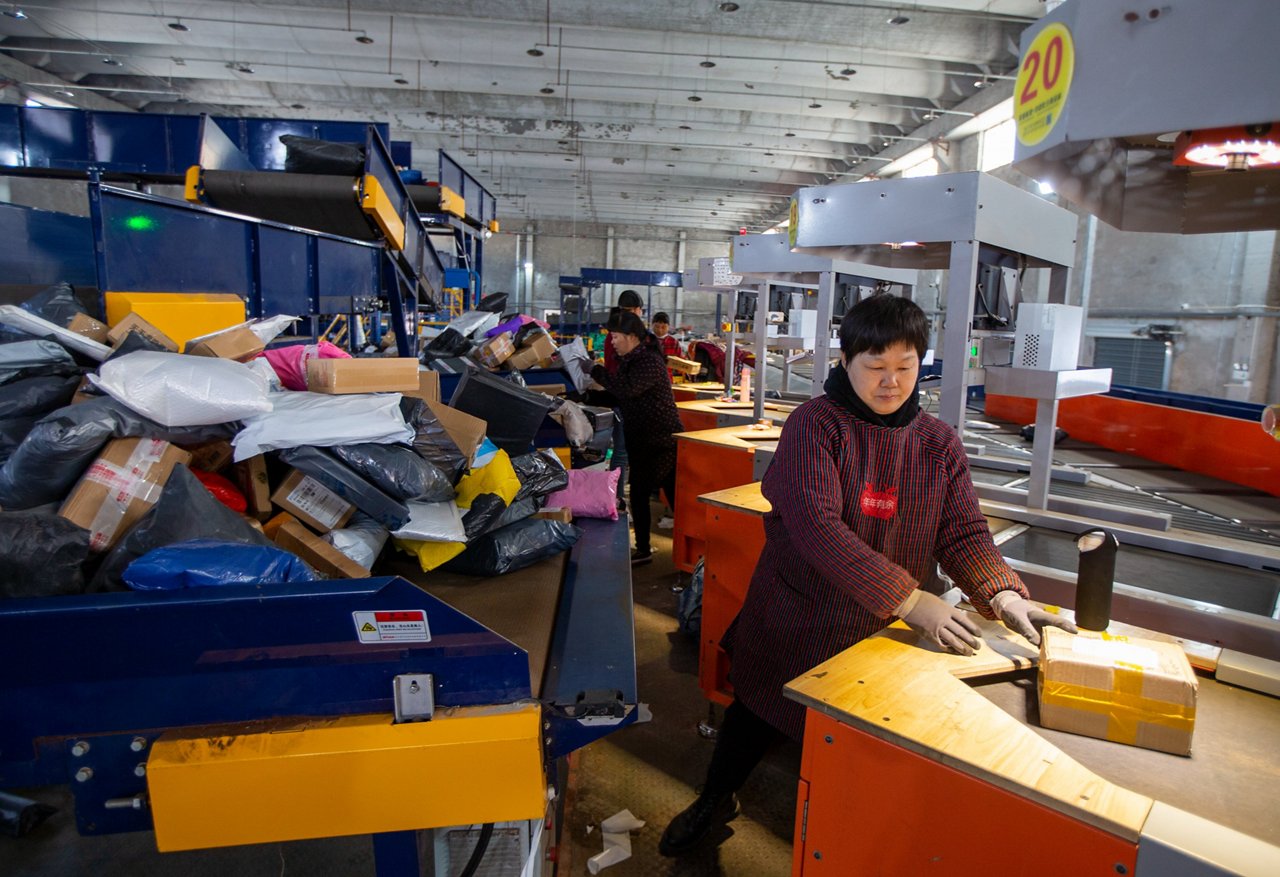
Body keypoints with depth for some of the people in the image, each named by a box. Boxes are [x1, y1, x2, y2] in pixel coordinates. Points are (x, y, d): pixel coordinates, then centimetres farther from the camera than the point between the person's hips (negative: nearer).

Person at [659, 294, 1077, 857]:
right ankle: (715, 799, 46)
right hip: (795, 623, -2)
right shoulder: (814, 425, -18)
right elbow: (818, 528, -29)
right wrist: (910, 600, -32)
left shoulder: (939, 444, -3)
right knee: (756, 715, 18)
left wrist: (1004, 595, -25)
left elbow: (964, 535, -5)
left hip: (880, 637, 3)